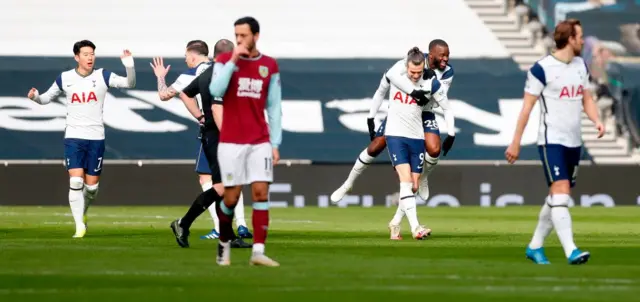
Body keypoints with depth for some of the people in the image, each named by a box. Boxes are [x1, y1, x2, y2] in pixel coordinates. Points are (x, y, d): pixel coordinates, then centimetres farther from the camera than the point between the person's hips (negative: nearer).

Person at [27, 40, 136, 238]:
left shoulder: (103, 76, -1)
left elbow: (129, 83, -11)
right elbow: (47, 98, 13)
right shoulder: (65, 78, 2)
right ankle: (79, 225, -10)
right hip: (73, 137, -1)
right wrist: (35, 97, -10)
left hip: (96, 138, 1)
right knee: (76, 181, -15)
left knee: (92, 185, 4)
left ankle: (81, 213, 34)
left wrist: (129, 66, -30)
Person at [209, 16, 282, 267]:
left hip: (260, 142, 2)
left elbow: (274, 107, 8)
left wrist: (275, 143, 2)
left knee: (261, 194, -8)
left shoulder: (270, 66, 6)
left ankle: (258, 252, -9)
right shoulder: (225, 61, 0)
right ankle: (224, 244, 23)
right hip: (231, 142, -2)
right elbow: (215, 91, -17)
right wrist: (233, 61, -20)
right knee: (231, 198, 0)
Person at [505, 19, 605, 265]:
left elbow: (586, 99, 17)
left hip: (573, 141, 8)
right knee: (560, 193, -17)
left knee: (557, 198, 11)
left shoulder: (580, 65, 11)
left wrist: (597, 121, -4)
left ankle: (535, 247, 23)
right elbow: (527, 106, -8)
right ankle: (571, 251, -24)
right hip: (552, 140, -8)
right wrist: (515, 143, -7)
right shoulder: (542, 69, -11)